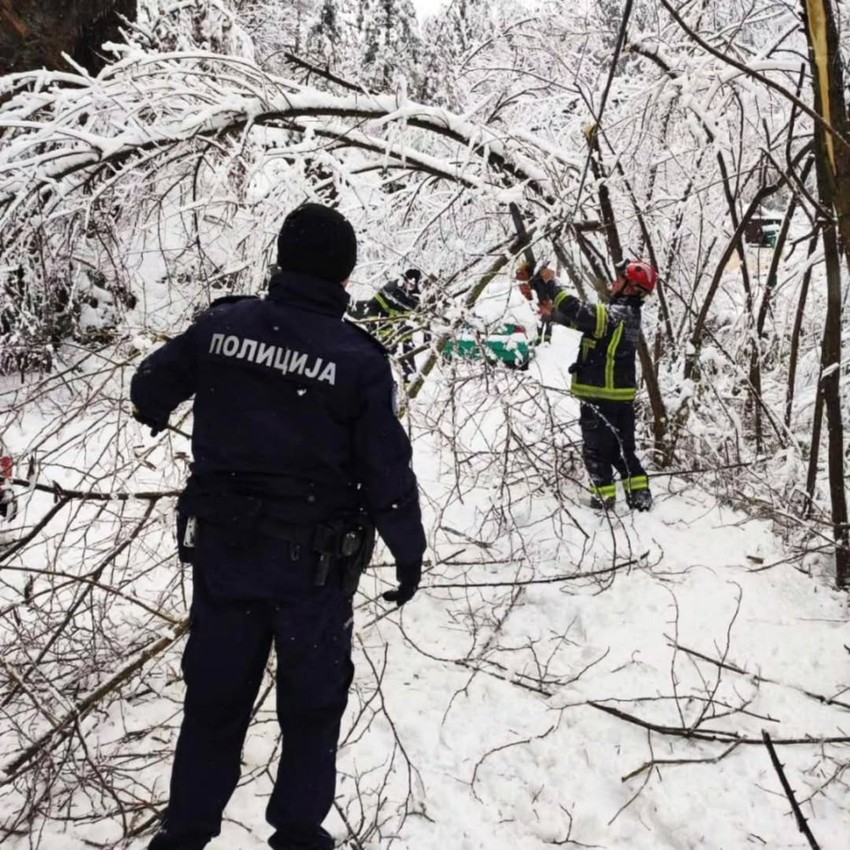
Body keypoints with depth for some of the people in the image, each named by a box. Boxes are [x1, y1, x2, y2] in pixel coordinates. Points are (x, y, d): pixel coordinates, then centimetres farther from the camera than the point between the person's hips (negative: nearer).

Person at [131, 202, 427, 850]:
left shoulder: (223, 325, -6)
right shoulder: (359, 358, -15)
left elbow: (151, 386, 10)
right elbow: (387, 468, -12)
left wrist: (156, 415, 34)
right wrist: (409, 549, 2)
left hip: (221, 547, 3)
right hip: (314, 558, -3)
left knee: (214, 696, 19)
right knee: (312, 701, 16)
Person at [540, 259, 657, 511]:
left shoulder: (615, 314, -18)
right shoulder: (628, 314, 11)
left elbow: (579, 311, -25)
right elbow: (585, 319, 17)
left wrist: (552, 283, -15)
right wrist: (553, 313, 13)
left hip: (600, 395, -9)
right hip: (623, 394, 9)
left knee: (596, 450, 2)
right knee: (623, 449, 16)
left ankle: (604, 498, 5)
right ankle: (640, 495, 16)